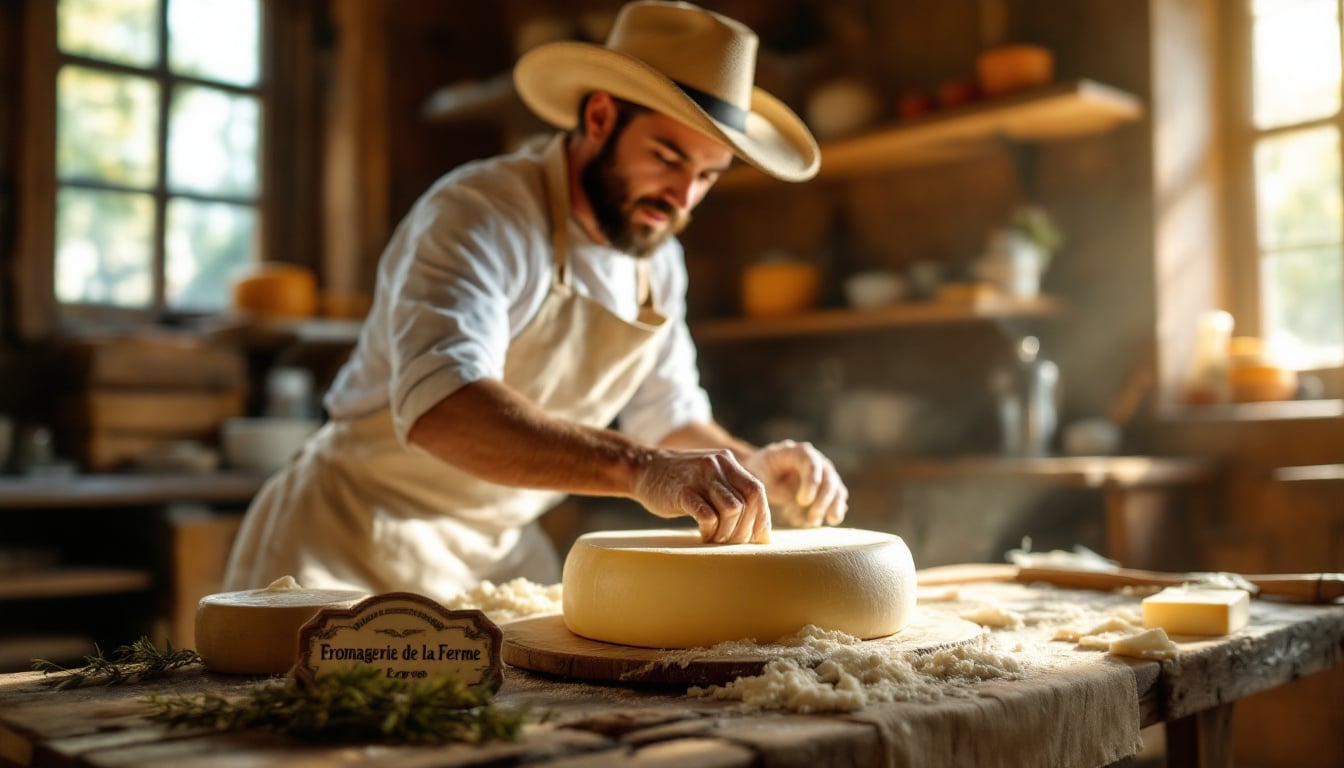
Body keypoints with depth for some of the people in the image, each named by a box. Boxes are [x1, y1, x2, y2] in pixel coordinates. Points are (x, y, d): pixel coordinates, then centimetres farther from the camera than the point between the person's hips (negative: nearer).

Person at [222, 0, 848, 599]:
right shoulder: (476, 216, -23)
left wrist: (751, 471, -11)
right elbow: (439, 408, -39)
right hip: (356, 543, -6)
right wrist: (639, 468, -51)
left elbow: (670, 418, 10)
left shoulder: (657, 258, 2)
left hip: (501, 553, 6)